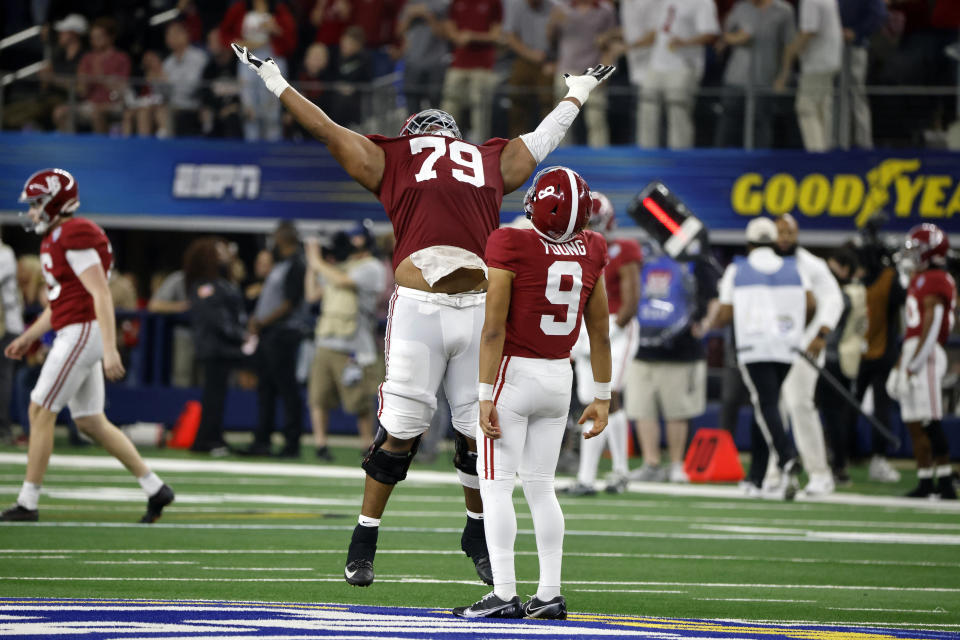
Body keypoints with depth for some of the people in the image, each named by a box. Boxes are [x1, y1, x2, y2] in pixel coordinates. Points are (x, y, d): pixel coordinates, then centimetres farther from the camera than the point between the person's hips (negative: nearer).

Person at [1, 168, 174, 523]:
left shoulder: (75, 236, -15)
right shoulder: (56, 238, 17)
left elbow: (101, 295, -20)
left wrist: (110, 348, -25)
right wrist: (29, 337, 25)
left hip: (82, 332, -10)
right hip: (73, 334, 10)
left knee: (40, 412, -6)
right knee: (91, 422, 11)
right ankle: (155, 489, 13)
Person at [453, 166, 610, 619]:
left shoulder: (512, 247, -15)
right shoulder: (589, 252, 1)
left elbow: (494, 329, -16)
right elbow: (600, 333, 7)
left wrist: (486, 395, -13)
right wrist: (601, 397, 14)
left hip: (513, 374, -5)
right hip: (559, 377, 5)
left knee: (496, 486, -2)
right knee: (541, 487, 12)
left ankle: (505, 595, -8)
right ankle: (550, 595, 9)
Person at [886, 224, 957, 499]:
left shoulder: (935, 281, -12)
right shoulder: (919, 280, 19)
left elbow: (931, 326, -18)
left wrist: (914, 364, -20)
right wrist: (901, 364, 23)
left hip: (925, 353, -10)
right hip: (913, 352, 10)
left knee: (929, 422, -12)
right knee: (915, 424, 9)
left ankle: (945, 481, -11)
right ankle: (925, 481, 11)